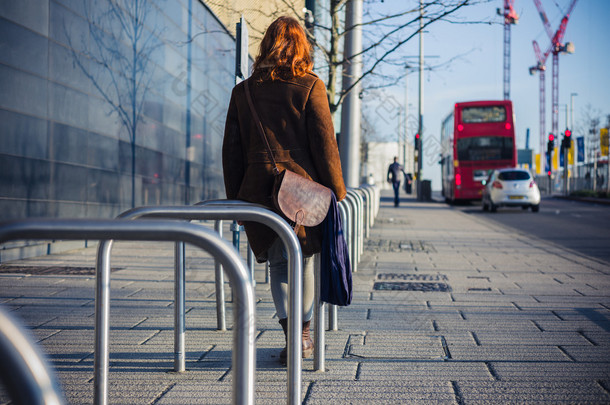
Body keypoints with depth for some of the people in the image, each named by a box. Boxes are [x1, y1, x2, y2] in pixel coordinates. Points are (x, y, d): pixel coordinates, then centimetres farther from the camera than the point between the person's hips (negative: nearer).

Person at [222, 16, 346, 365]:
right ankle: (304, 334, 18)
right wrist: (337, 192, 3)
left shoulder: (244, 91, 7)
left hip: (259, 190, 2)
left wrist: (234, 199, 15)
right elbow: (324, 143, -5)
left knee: (279, 263, 12)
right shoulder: (310, 87, -3)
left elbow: (232, 150, 8)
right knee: (304, 261, 13)